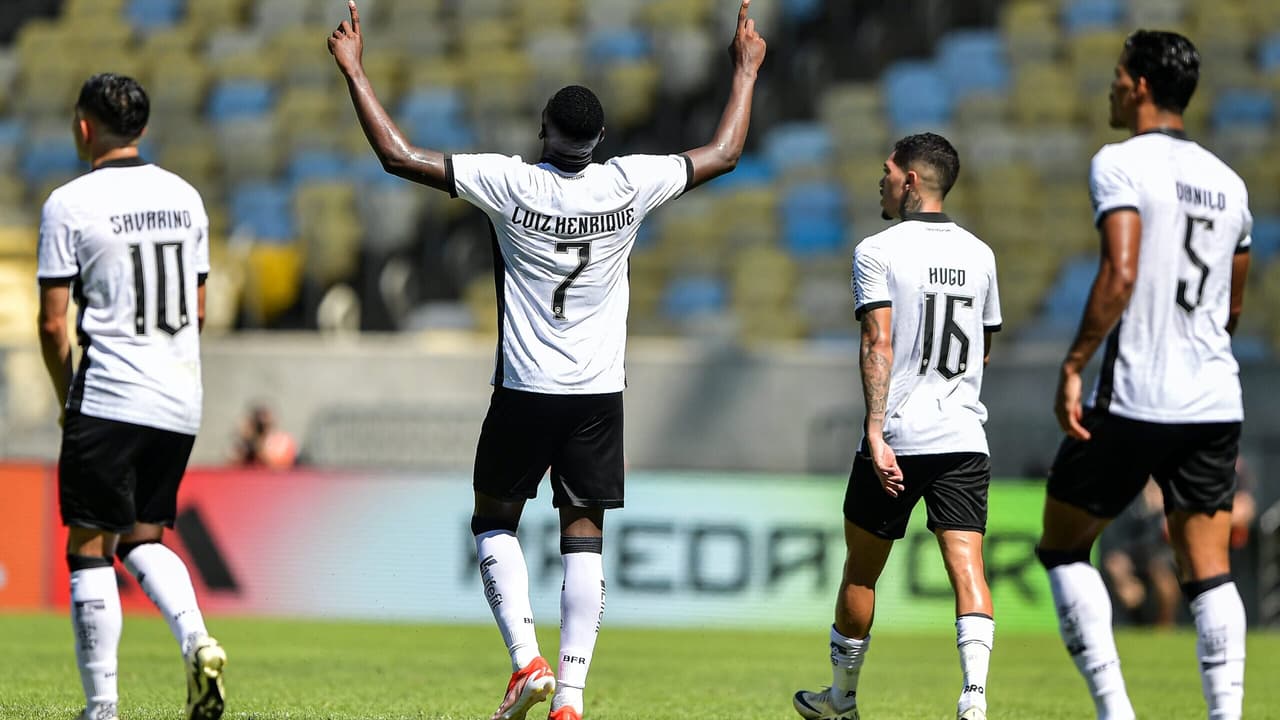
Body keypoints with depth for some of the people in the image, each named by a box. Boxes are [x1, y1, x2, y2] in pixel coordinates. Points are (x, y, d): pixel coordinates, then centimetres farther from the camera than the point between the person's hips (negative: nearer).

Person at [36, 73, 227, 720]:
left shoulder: (70, 204, -8)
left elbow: (53, 322, -7)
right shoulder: (184, 197, 10)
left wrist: (66, 397, 7)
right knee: (143, 538, 18)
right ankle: (196, 640, -7)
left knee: (90, 547, 2)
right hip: (180, 400, 6)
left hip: (108, 400, -6)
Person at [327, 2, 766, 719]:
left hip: (525, 391, -2)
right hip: (600, 391, 2)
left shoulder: (511, 184, -13)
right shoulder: (630, 184, -5)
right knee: (584, 537, 5)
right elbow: (724, 153, 9)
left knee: (496, 520, 15)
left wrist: (355, 69, -2)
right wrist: (747, 72, 22)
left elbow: (400, 155, -11)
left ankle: (527, 658, -3)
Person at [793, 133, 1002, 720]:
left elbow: (879, 344, -15)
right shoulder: (979, 255, 11)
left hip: (896, 438, -3)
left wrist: (877, 433, -20)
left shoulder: (878, 252, -5)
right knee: (966, 565, -5)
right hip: (964, 437, 3)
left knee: (861, 569, 13)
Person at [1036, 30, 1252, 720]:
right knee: (1208, 571, 5)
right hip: (1214, 401, 6)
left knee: (1063, 546, 9)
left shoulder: (1121, 164, -7)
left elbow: (1121, 273, -20)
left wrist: (1073, 366, -16)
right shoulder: (1226, 181, 14)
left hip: (1134, 399, -6)